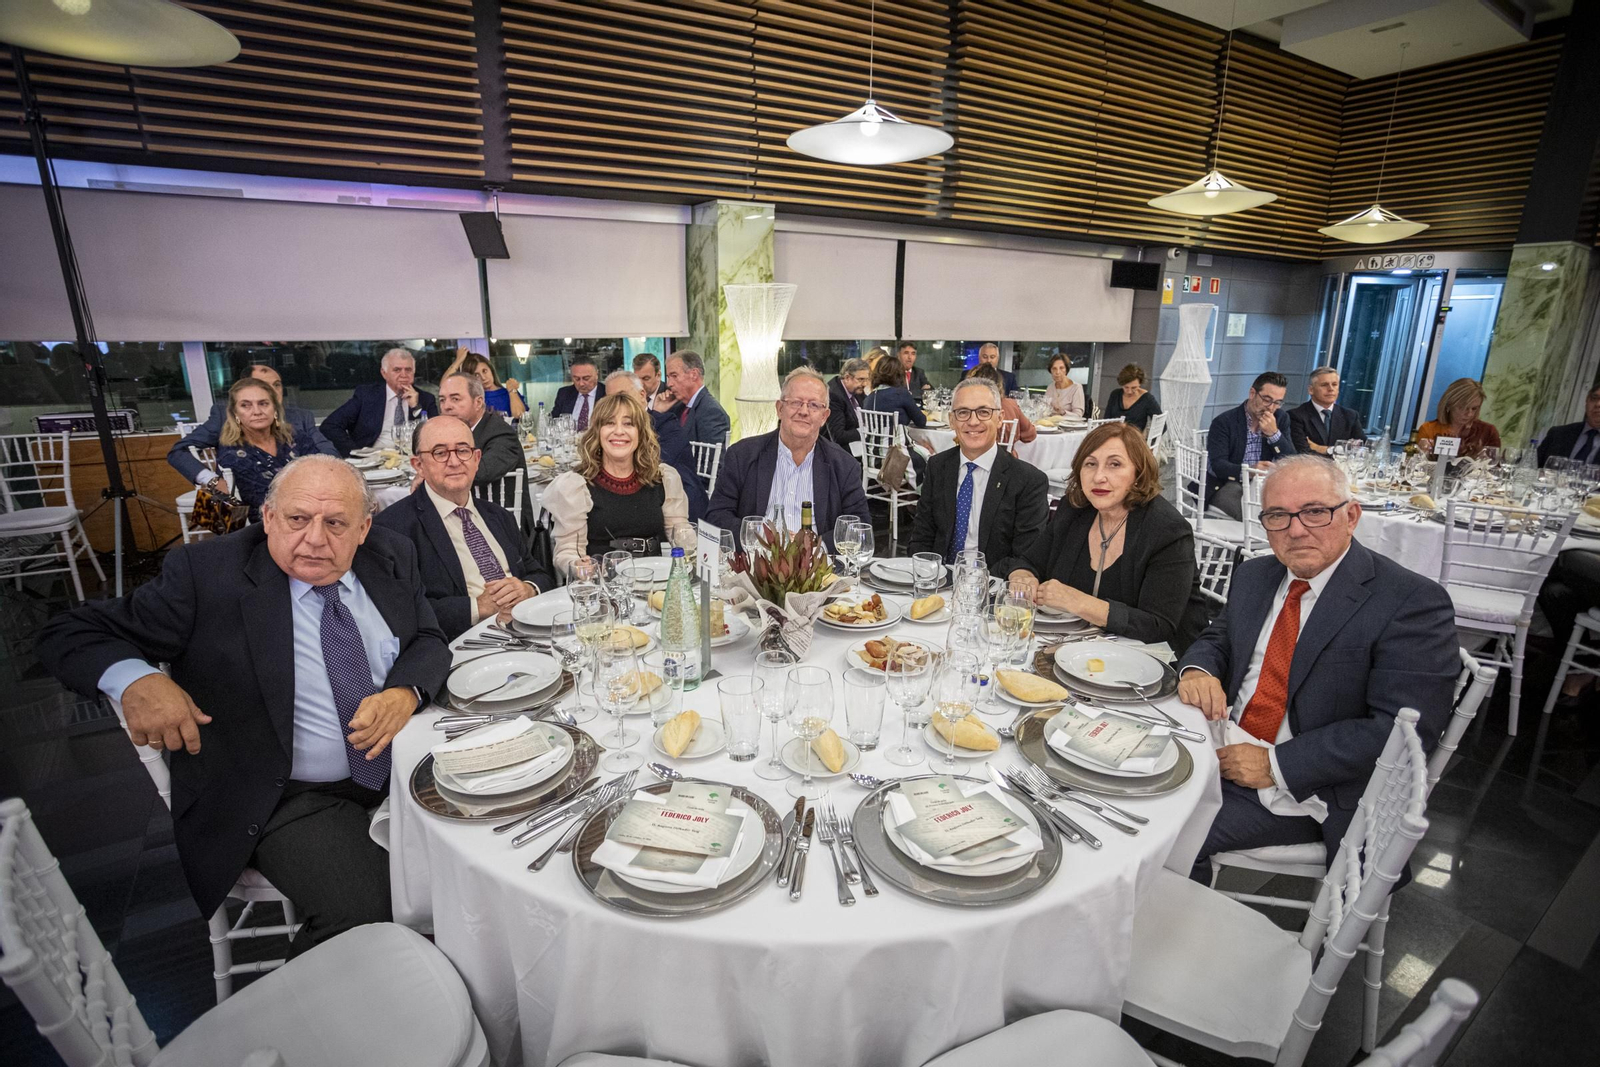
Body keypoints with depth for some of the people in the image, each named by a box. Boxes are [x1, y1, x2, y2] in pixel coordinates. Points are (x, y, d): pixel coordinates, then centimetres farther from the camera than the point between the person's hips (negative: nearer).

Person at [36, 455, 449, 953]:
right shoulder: (207, 573, -10)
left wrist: (406, 693, -16)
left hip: (406, 764, 4)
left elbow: (429, 640, 7)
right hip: (295, 796, -3)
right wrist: (137, 680, -27)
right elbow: (68, 633, -4)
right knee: (363, 910, -24)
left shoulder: (391, 556, 1)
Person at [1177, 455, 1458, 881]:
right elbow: (1218, 638, 16)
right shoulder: (1253, 576, 7)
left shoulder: (1412, 602, -14)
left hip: (1305, 792, -6)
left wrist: (1276, 765, -22)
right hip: (1224, 751, 6)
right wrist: (1196, 669, -10)